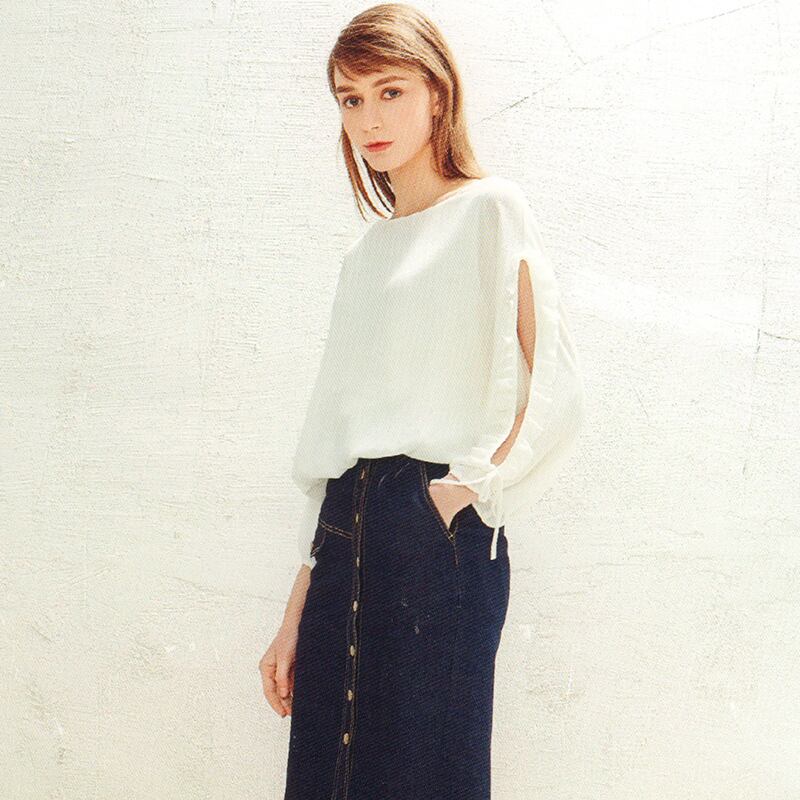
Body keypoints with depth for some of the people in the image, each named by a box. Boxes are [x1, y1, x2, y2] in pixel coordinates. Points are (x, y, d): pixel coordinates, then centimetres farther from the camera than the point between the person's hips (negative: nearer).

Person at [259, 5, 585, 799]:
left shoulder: (489, 210, 1)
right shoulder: (364, 255, 18)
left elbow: (554, 390, -8)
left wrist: (463, 490, -16)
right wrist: (294, 617, 14)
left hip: (438, 535, -6)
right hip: (347, 540, 6)